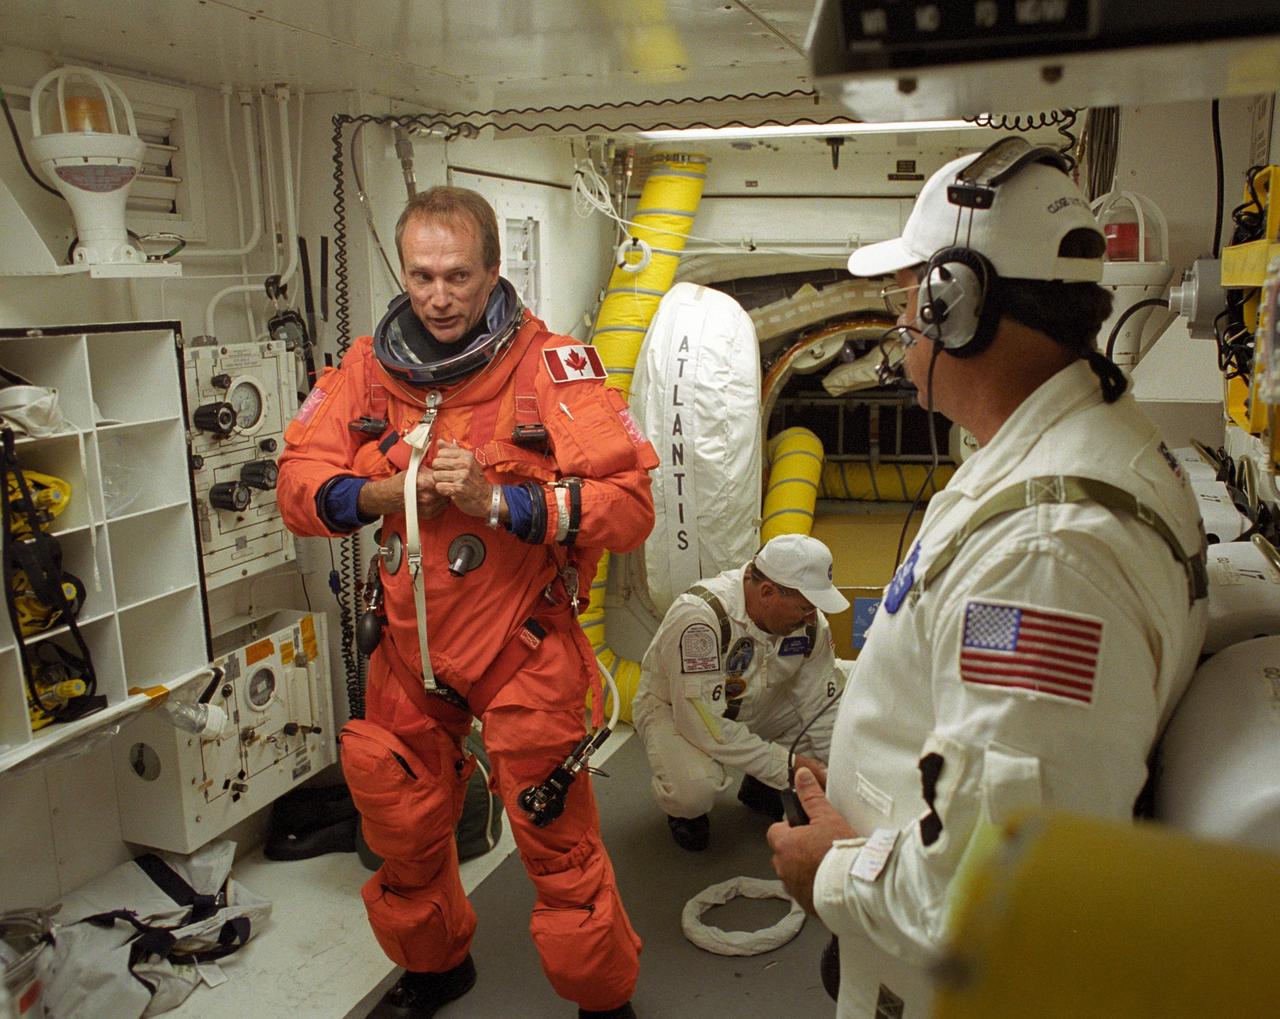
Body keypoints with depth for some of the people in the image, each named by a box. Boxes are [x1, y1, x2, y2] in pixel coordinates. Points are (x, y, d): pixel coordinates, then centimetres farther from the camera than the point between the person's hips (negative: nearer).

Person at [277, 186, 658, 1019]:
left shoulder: (550, 365, -14)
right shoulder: (372, 366, 1)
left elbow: (629, 505, -20)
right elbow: (300, 482, 3)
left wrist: (496, 499, -27)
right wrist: (382, 494, -16)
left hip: (523, 649, -5)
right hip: (408, 645, 5)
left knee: (559, 848, 3)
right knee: (401, 831, 21)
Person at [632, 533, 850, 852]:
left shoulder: (810, 621, -17)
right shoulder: (699, 616, -37)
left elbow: (823, 705, -9)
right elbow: (702, 723, -36)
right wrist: (785, 765, -31)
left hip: (752, 708, 6)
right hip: (675, 708, -5)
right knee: (695, 787, -37)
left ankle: (761, 786, 10)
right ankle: (685, 809, 3)